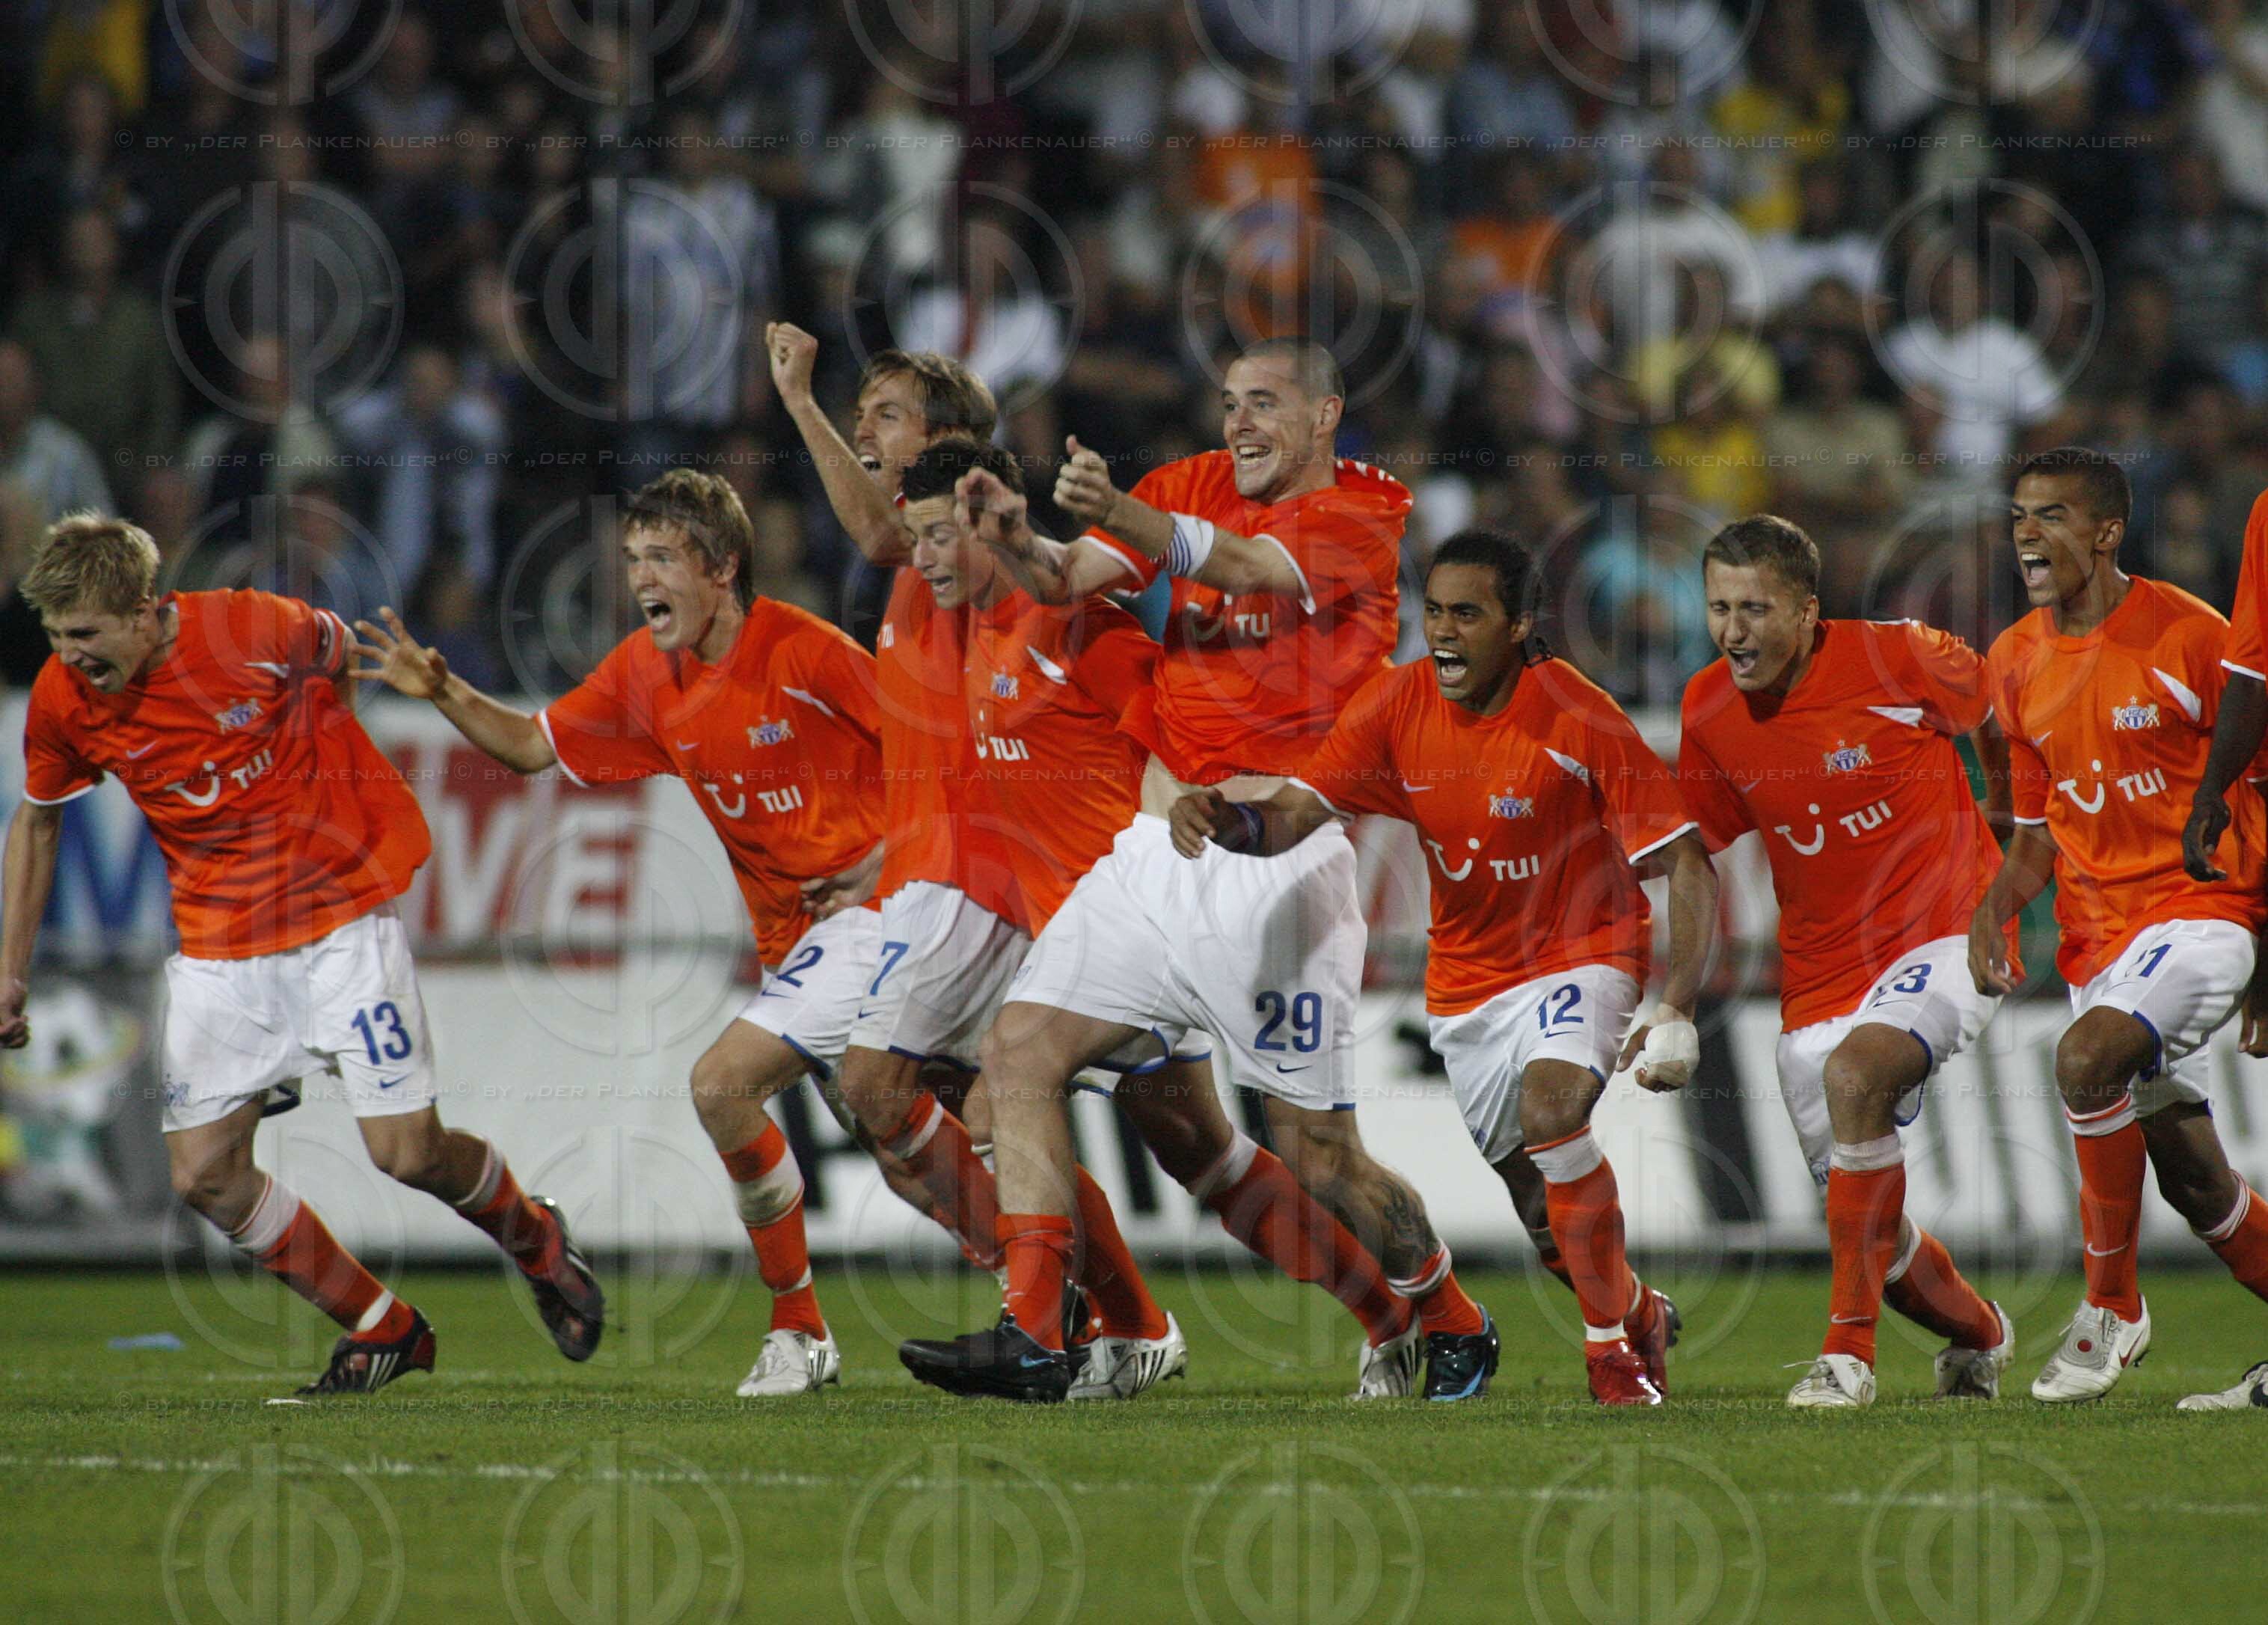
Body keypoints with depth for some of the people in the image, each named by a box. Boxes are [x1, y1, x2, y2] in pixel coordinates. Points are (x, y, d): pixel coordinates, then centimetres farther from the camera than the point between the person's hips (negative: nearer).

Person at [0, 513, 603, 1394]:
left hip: (341, 913, -4)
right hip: (218, 947, 4)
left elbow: (338, 653, 4)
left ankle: (534, 1237, 24)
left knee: (406, 1152, -9)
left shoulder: (254, 630, -20)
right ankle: (382, 1330, 11)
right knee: (204, 1173, -7)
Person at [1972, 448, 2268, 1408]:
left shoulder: (2188, 636, -11)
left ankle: (2113, 1307, -17)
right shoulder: (2016, 664, 7)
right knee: (2190, 1176, 9)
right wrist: (1994, 911, -5)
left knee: (2087, 1057, -31)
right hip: (2096, 930, 7)